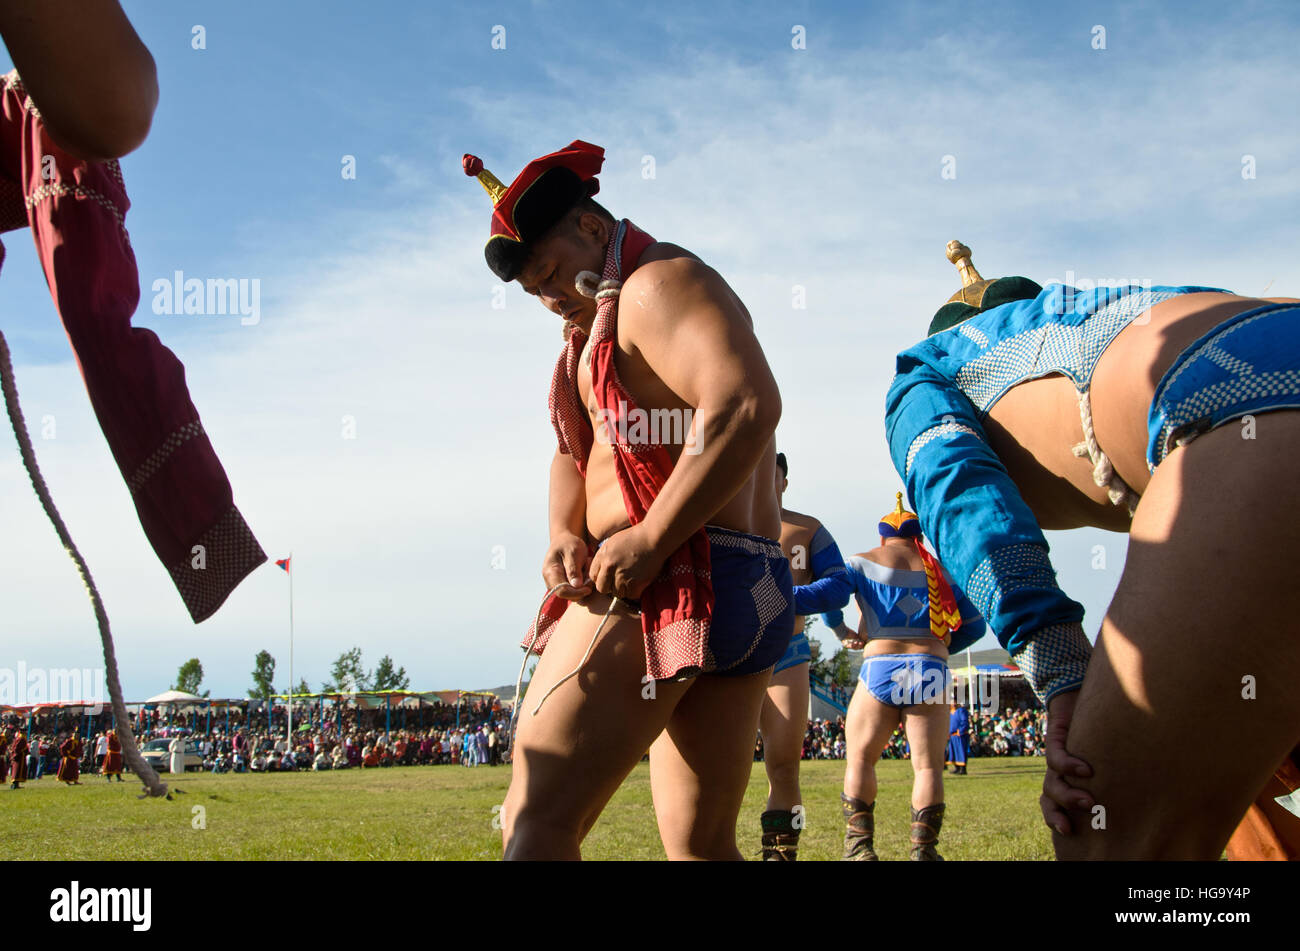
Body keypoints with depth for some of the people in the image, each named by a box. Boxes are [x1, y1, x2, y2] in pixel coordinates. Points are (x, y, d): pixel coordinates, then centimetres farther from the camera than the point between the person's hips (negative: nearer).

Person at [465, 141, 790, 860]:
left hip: (667, 584, -11)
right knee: (702, 844, 11)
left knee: (537, 825, -12)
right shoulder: (599, 332, 28)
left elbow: (747, 407, -21)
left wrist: (649, 539, -23)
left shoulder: (660, 280, -5)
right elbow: (574, 451, 23)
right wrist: (564, 536, 2)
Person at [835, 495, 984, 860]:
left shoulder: (864, 562, 9)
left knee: (859, 759, 8)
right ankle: (924, 849, -3)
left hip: (880, 669, -1)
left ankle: (859, 846, 1)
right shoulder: (938, 570, 14)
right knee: (928, 766, 4)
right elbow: (975, 626, 15)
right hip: (932, 670, 1)